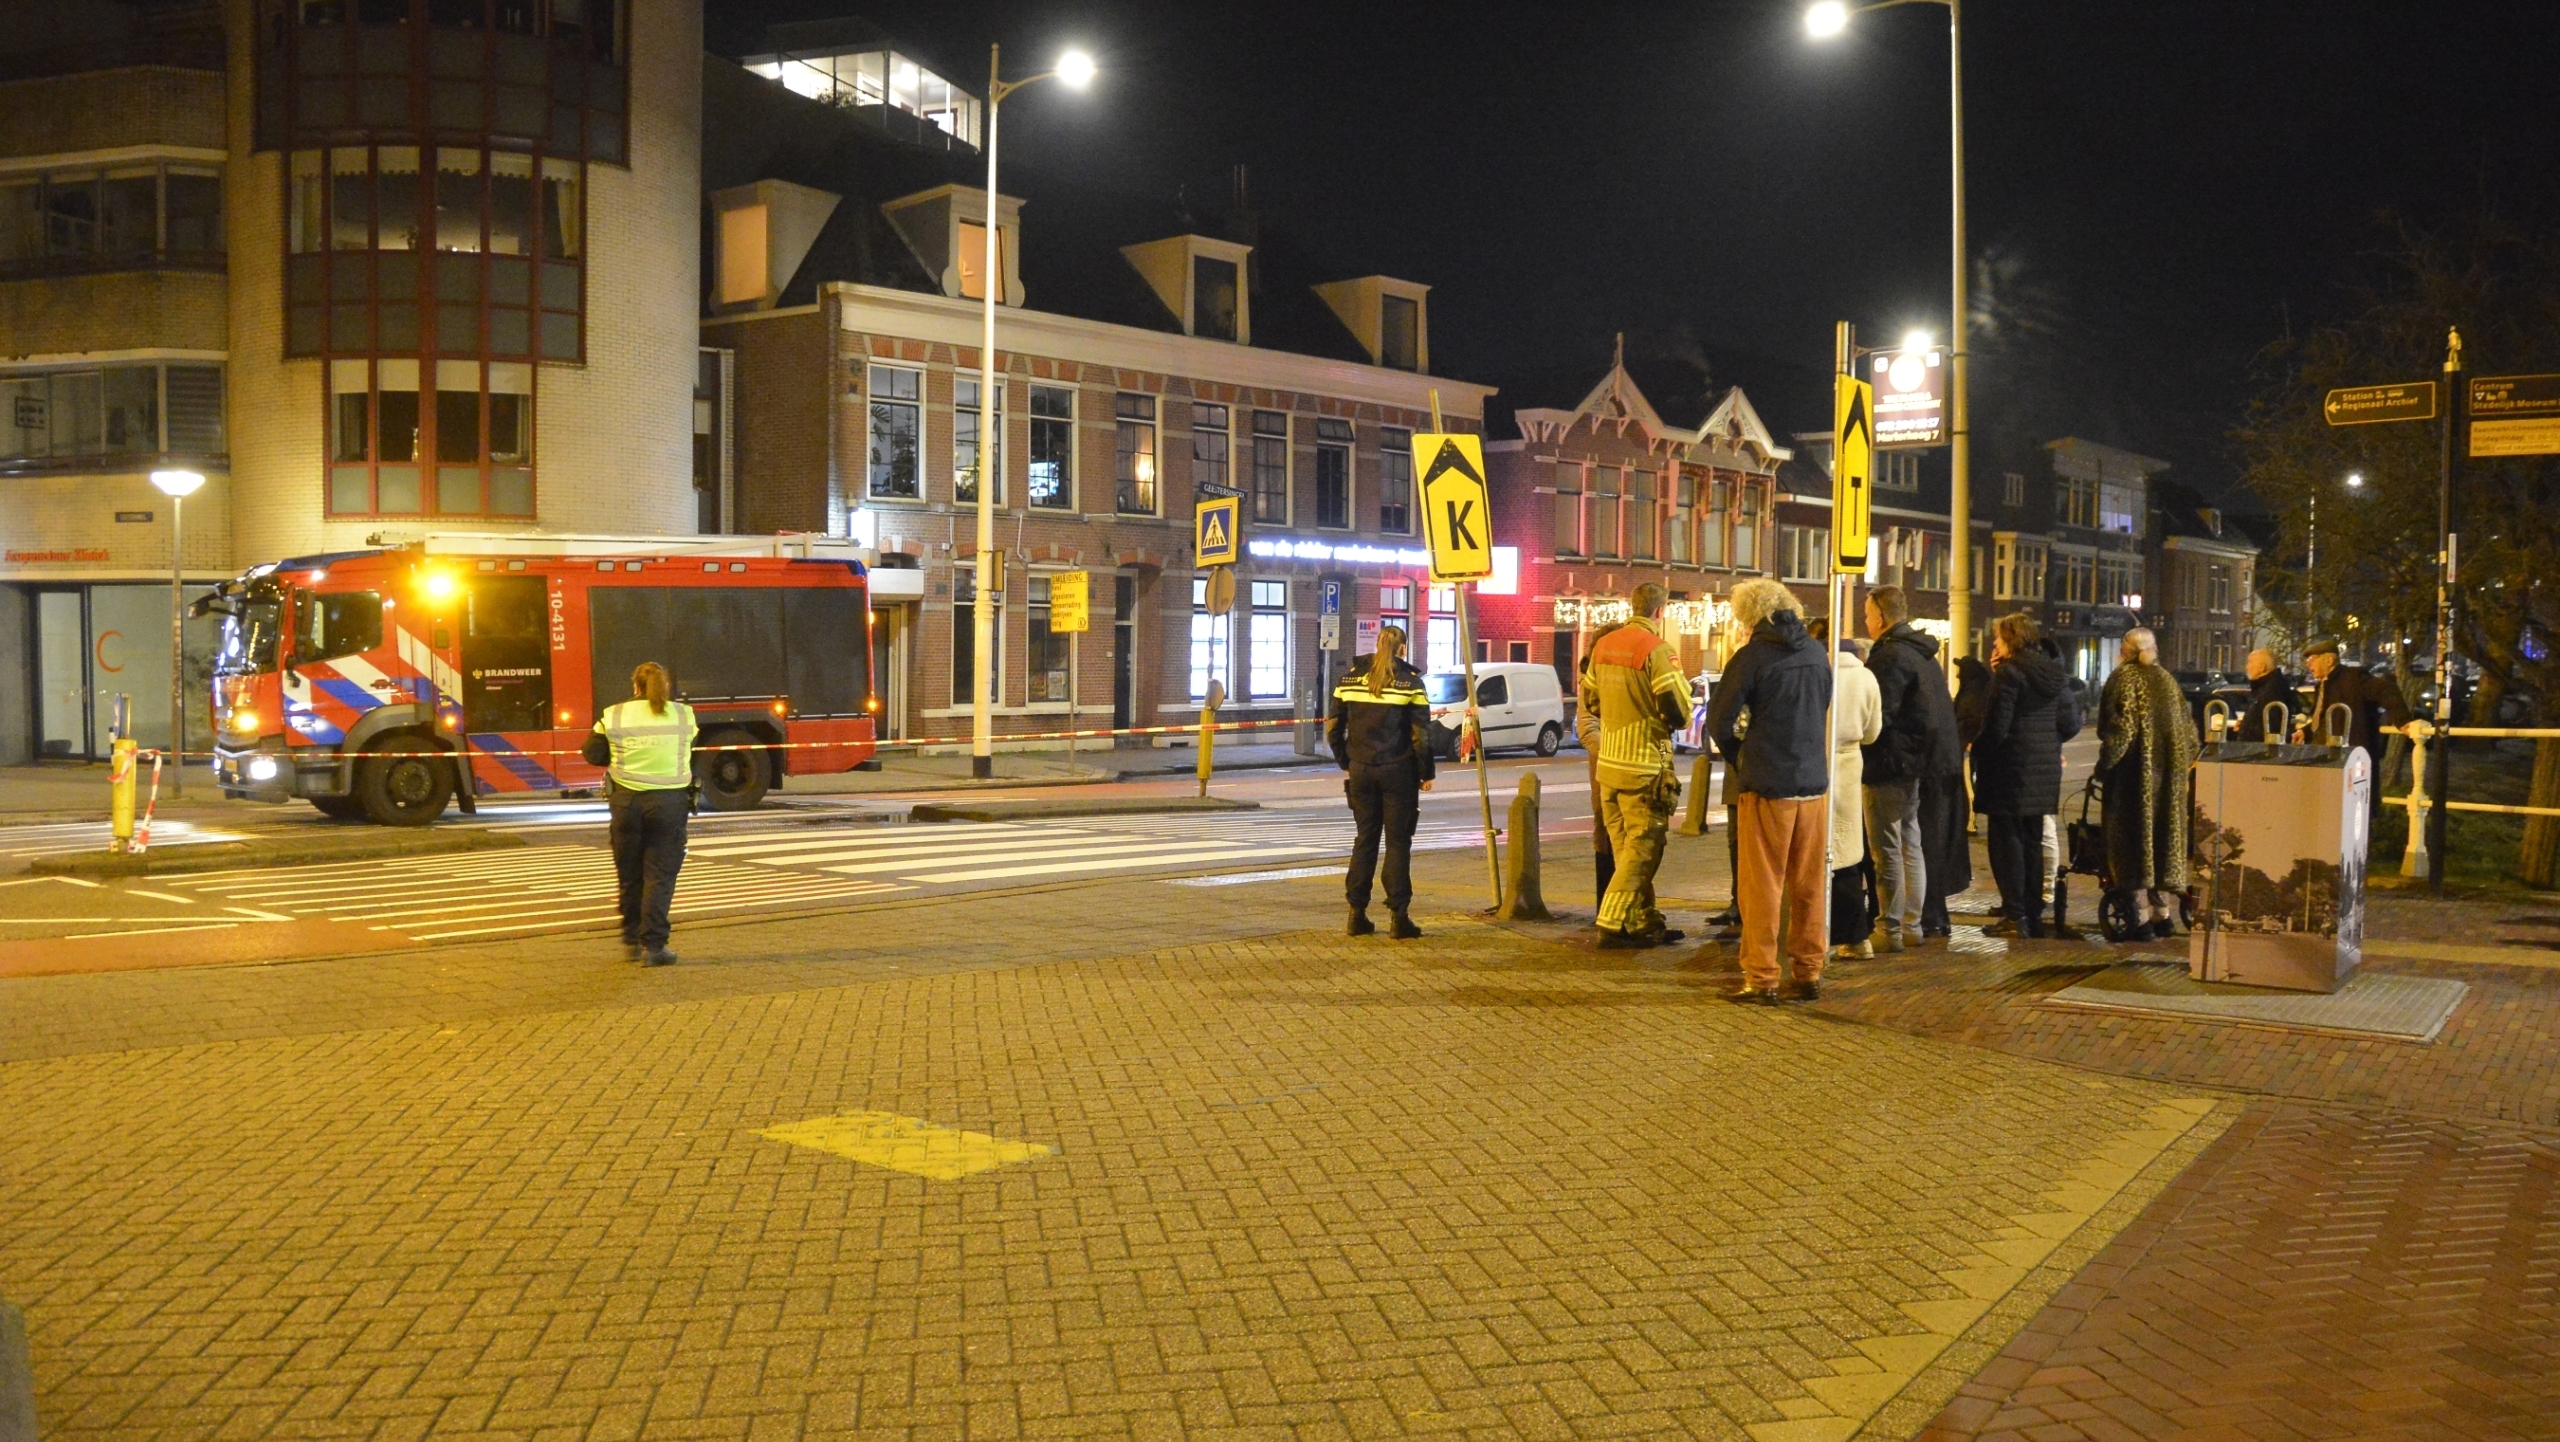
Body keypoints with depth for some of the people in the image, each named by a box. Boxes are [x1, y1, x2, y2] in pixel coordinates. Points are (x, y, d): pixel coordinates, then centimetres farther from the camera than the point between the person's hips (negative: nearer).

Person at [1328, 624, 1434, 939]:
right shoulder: (1410, 682, -6)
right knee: (1398, 842, 3)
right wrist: (1426, 773, 1)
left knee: (1365, 839, 13)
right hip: (1397, 771, -4)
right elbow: (1421, 734, -9)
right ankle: (1398, 917, 3)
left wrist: (1346, 762, 15)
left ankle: (1357, 914, 13)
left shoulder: (1350, 677, 5)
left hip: (1360, 771, 4)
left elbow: (1332, 727, 6)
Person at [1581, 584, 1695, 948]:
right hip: (1644, 767, -8)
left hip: (1608, 764, 8)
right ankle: (1612, 924, -4)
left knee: (1626, 848, 14)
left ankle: (1646, 921, 21)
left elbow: (1590, 701, 19)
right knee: (1642, 849, -1)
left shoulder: (1603, 646, 9)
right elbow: (1679, 712, -16)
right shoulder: (1657, 650, -15)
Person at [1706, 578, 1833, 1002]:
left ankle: (1761, 978, 3)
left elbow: (1719, 721, -7)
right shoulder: (1816, 654, 7)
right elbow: (1823, 714, 15)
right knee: (1809, 884, 11)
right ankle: (1809, 973, 16)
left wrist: (1739, 760, 10)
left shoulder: (1753, 656, -10)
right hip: (1813, 781, 5)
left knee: (1763, 885, 1)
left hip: (1767, 786, -5)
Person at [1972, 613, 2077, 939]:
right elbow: (2072, 722, 11)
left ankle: (2015, 916, -5)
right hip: (2044, 773, 8)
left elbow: (1996, 726, -18)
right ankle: (2032, 914, 17)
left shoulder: (2009, 673, -13)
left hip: (2011, 769, -8)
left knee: (2006, 841, -3)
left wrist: (1977, 753, -4)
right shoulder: (2053, 673, 10)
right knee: (2032, 842, 14)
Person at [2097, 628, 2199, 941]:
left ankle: (2141, 918, -6)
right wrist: (2180, 763, 19)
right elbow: (2188, 728, 14)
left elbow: (2119, 727, -16)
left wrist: (2105, 764, -9)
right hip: (2167, 774, 7)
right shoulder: (2167, 680, 13)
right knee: (2163, 835, 14)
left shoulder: (2123, 678, -7)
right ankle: (2162, 912, 17)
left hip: (2135, 773, -7)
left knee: (2135, 837, -4)